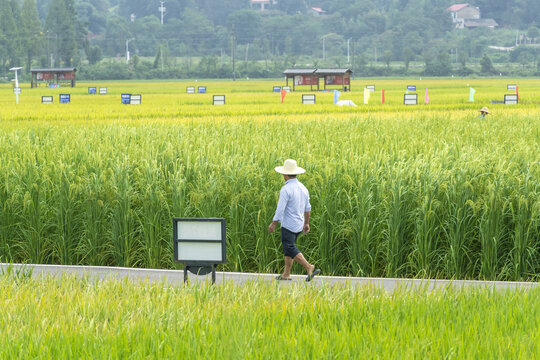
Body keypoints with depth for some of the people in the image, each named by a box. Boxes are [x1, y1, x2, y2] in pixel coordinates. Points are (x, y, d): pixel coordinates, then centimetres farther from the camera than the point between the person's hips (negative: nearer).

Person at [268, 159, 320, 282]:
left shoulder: (286, 189, -18)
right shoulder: (303, 188, 6)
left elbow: (280, 209, -19)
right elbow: (307, 208, 13)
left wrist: (273, 224, -9)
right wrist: (306, 223, 22)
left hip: (288, 225, -8)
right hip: (299, 225, 8)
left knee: (291, 249, -6)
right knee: (288, 248, 16)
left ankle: (309, 268, -18)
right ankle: (286, 274, 18)